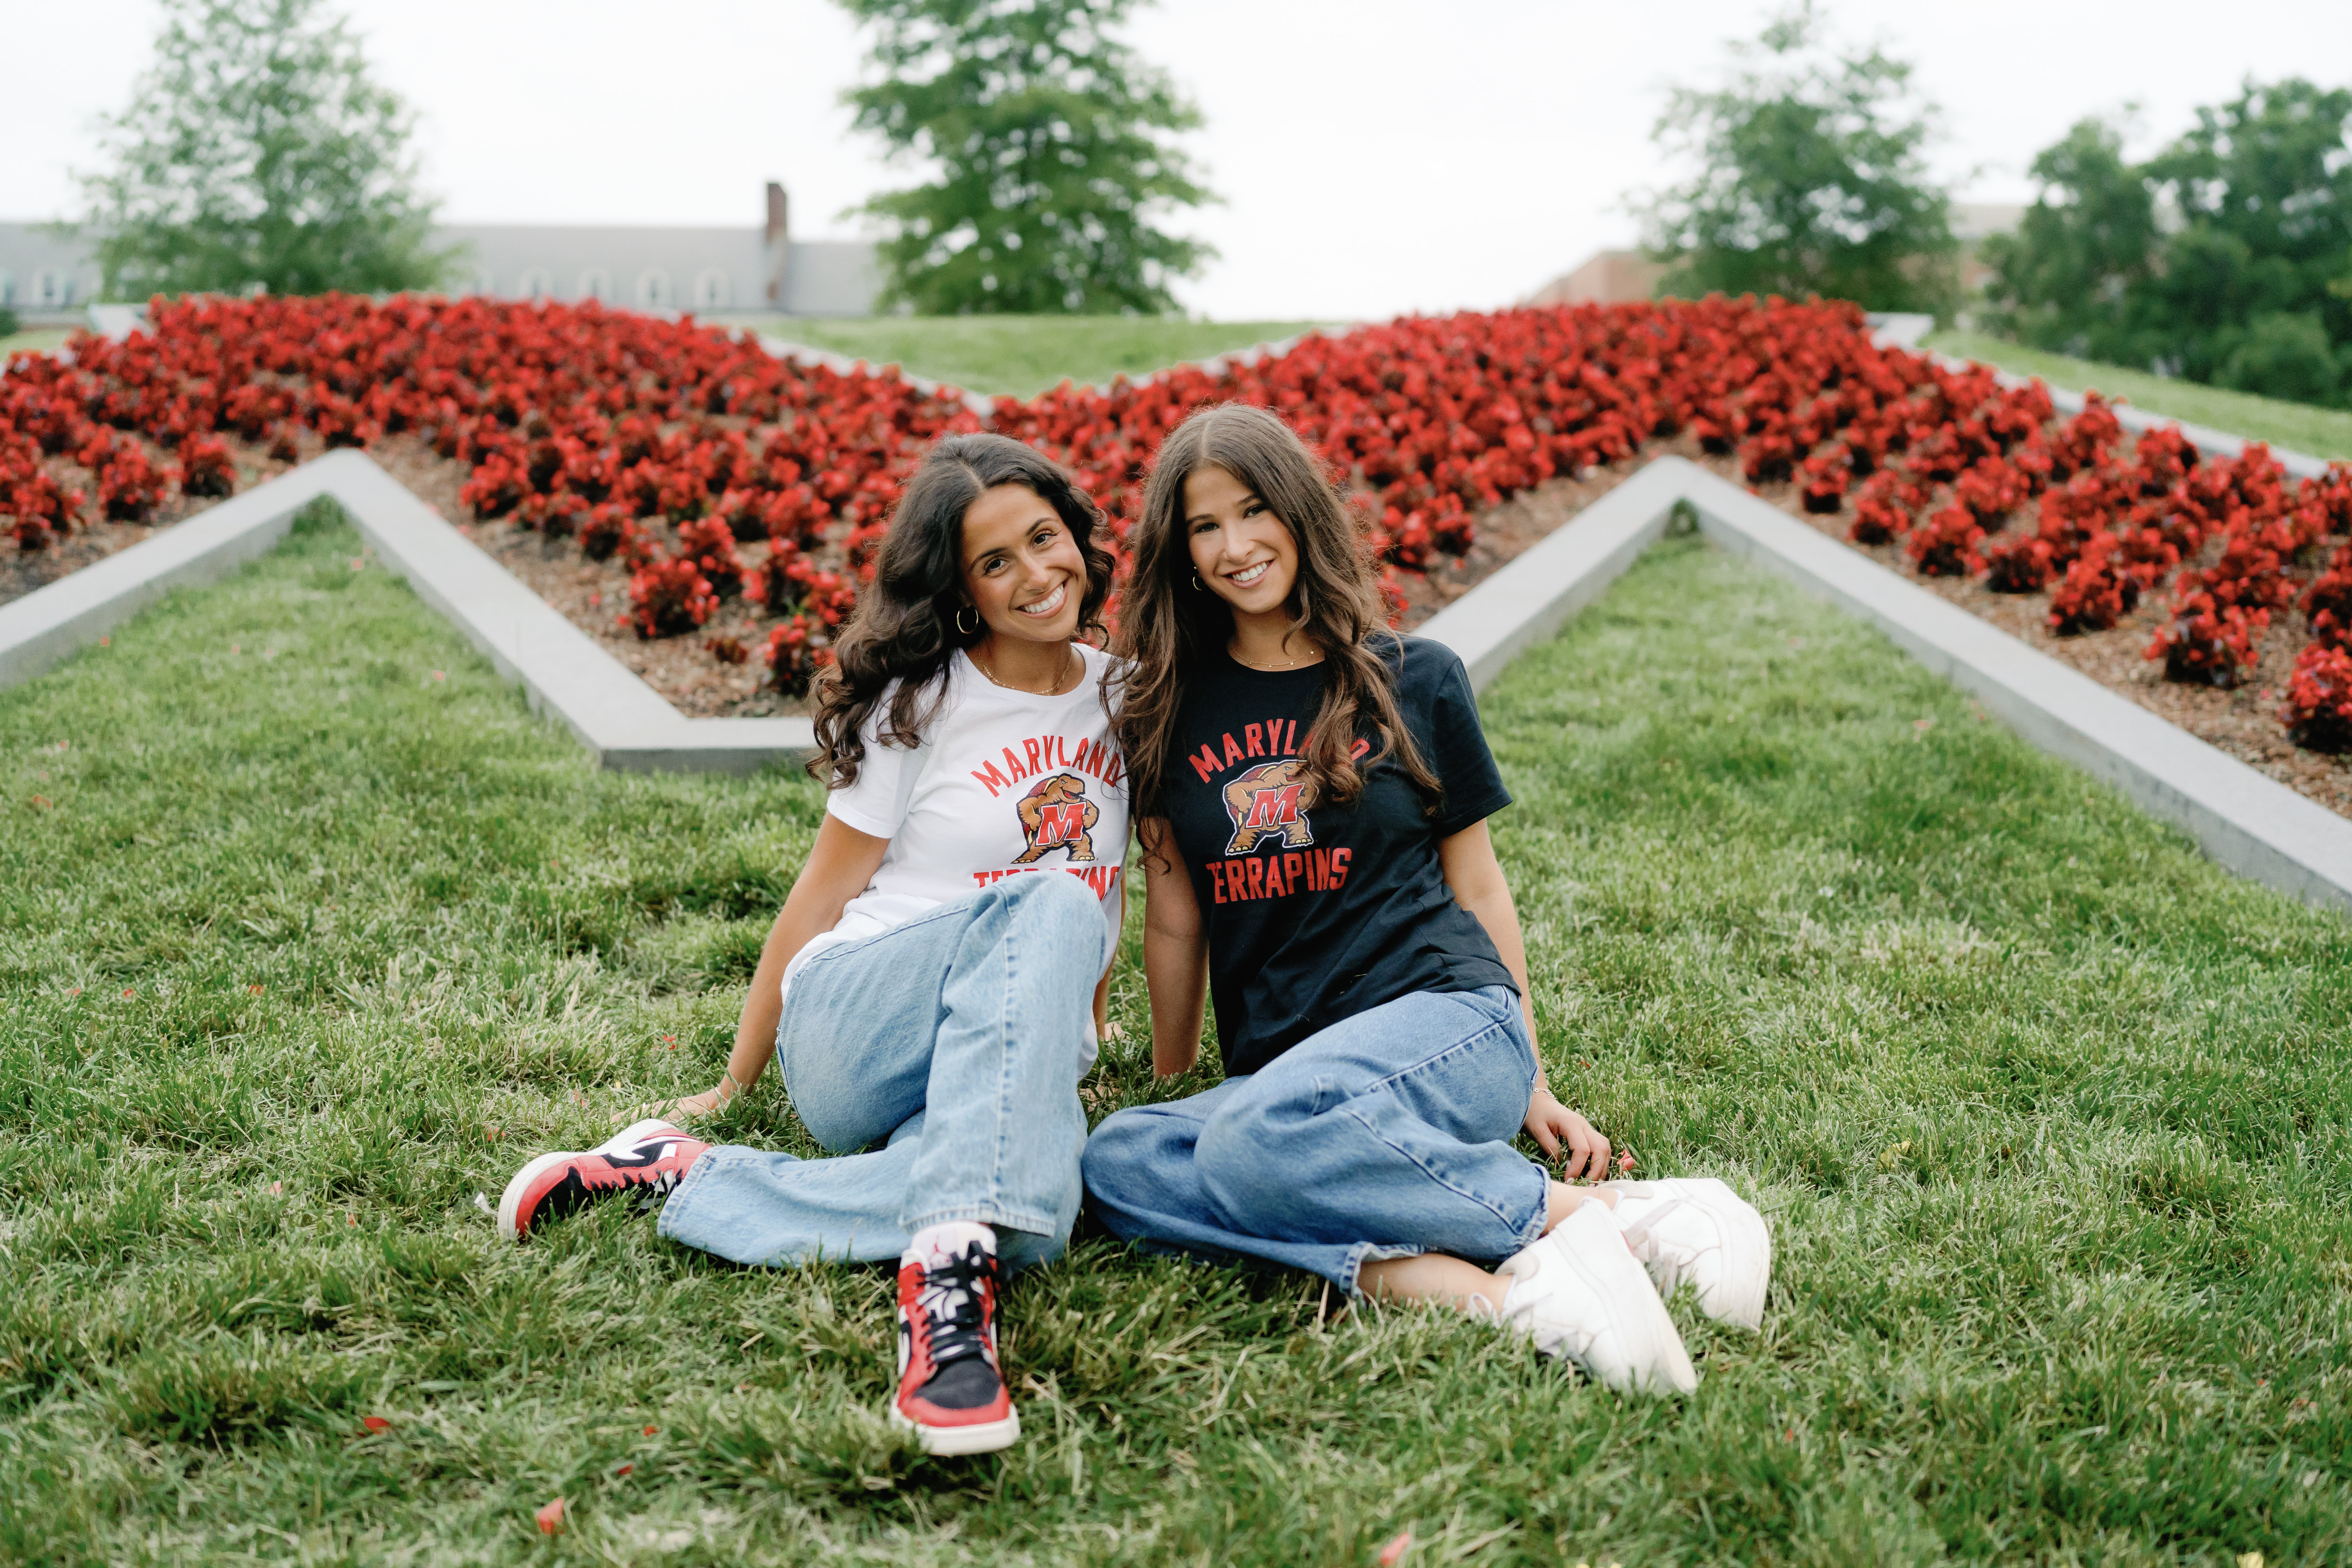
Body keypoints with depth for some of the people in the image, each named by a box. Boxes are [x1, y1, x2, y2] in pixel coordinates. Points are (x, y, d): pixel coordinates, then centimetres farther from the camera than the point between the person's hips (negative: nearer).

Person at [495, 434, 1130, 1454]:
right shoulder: (921, 702, -2)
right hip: (849, 1035, -4)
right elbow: (820, 895, 1)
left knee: (1036, 1196, -36)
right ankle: (953, 1255, -45)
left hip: (1007, 1059, 4)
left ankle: (689, 1181, -27)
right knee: (1051, 910, -37)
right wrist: (733, 1085, 3)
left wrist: (1084, 1022, 22)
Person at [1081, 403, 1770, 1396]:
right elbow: (1174, 916, 16)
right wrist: (1171, 1085, 16)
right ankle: (1481, 1290, -39)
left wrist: (1531, 1088, 11)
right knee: (1117, 1165, -30)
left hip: (1448, 1021, -3)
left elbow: (1477, 885, 12)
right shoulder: (1169, 708, 12)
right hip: (1278, 1073, 4)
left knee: (1258, 1137, -37)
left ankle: (1603, 1214, -23)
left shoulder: (1414, 681, 7)